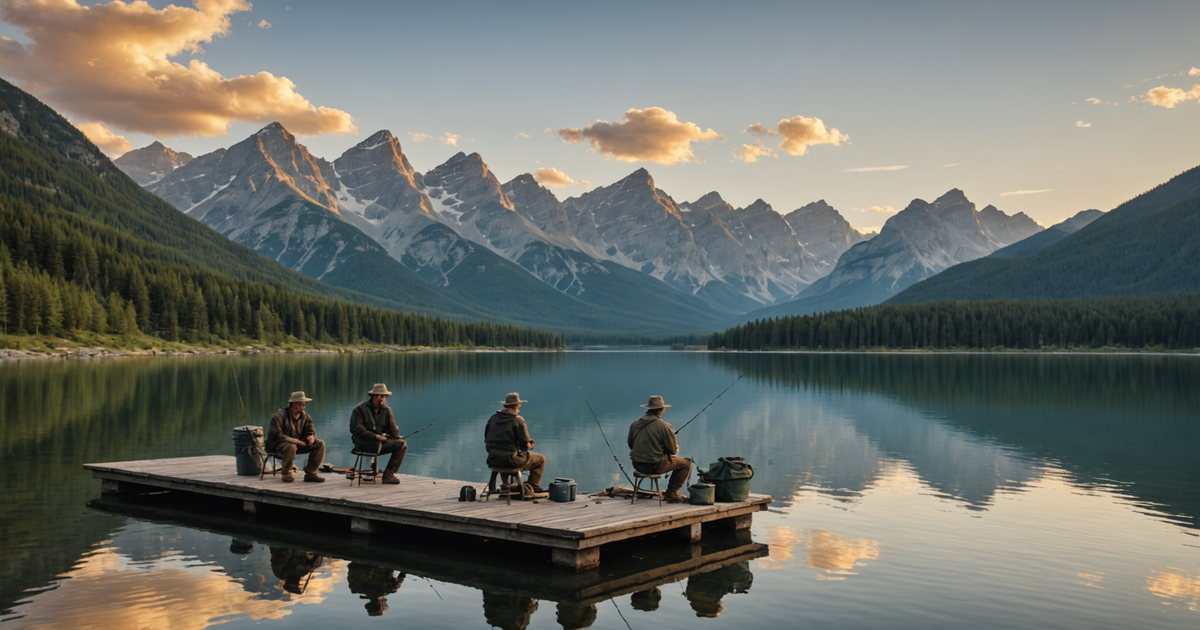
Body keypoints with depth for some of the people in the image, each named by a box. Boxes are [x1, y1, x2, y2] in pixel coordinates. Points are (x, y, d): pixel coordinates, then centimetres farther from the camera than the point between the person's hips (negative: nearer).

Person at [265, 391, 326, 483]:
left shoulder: (305, 417, 5)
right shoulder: (279, 416, -17)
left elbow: (310, 431, 7)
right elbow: (277, 435, -24)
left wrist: (311, 437, -21)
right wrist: (296, 441, -28)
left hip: (296, 444, 7)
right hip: (277, 444, -7)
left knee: (320, 444, -5)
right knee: (291, 447, -41)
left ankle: (310, 474, -3)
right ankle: (286, 474, -17)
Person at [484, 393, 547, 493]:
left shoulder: (493, 418, 5)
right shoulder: (518, 421, -13)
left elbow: (486, 439, 13)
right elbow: (526, 445, -11)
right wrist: (531, 444, 13)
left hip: (493, 460, 7)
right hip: (511, 460, -7)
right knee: (541, 459, 14)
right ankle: (533, 486, 18)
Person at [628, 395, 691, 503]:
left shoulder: (634, 424, 1)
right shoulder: (664, 426, -16)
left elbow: (631, 445, 14)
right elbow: (673, 450, -8)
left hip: (637, 465, 7)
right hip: (655, 466, -7)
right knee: (686, 463, 12)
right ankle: (671, 494, 11)